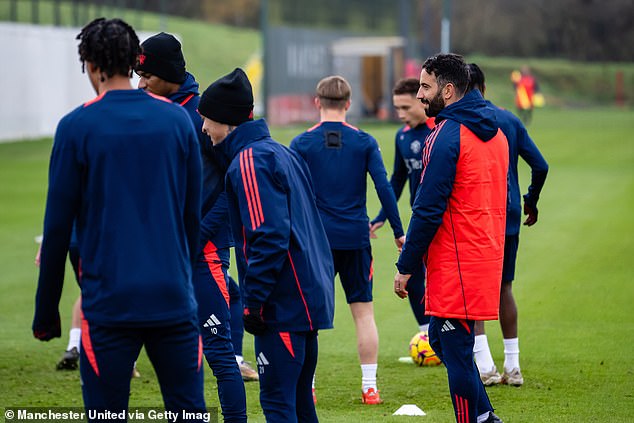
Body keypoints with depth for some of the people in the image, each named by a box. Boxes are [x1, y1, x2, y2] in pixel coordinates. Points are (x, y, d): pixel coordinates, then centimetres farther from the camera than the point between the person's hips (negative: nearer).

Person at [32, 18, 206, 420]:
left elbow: (58, 226, -1)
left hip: (109, 303, -3)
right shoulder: (177, 119, 6)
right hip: (174, 298, 3)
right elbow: (193, 214, 13)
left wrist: (46, 311, 7)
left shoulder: (77, 127, -4)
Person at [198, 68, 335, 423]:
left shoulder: (249, 161, -12)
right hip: (310, 297, 10)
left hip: (282, 305, -10)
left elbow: (269, 237, -22)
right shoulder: (281, 152, 17)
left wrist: (254, 301, -17)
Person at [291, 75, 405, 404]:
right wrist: (398, 232, -1)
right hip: (355, 238, 1)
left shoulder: (301, 143, -2)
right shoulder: (364, 142, 0)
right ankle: (369, 387, 6)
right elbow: (383, 187, -5)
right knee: (363, 312, 7)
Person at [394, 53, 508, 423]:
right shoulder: (494, 133, 13)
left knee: (456, 351, -2)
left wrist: (406, 267, -11)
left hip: (456, 266, -9)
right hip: (487, 256, 9)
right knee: (442, 339, 17)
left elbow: (429, 209, -17)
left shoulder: (446, 136, -15)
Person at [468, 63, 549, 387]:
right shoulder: (510, 120, 7)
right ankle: (512, 367, 15)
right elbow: (540, 166, 6)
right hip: (509, 218, 5)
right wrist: (531, 202, 20)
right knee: (503, 288, 14)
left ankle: (484, 366, -8)